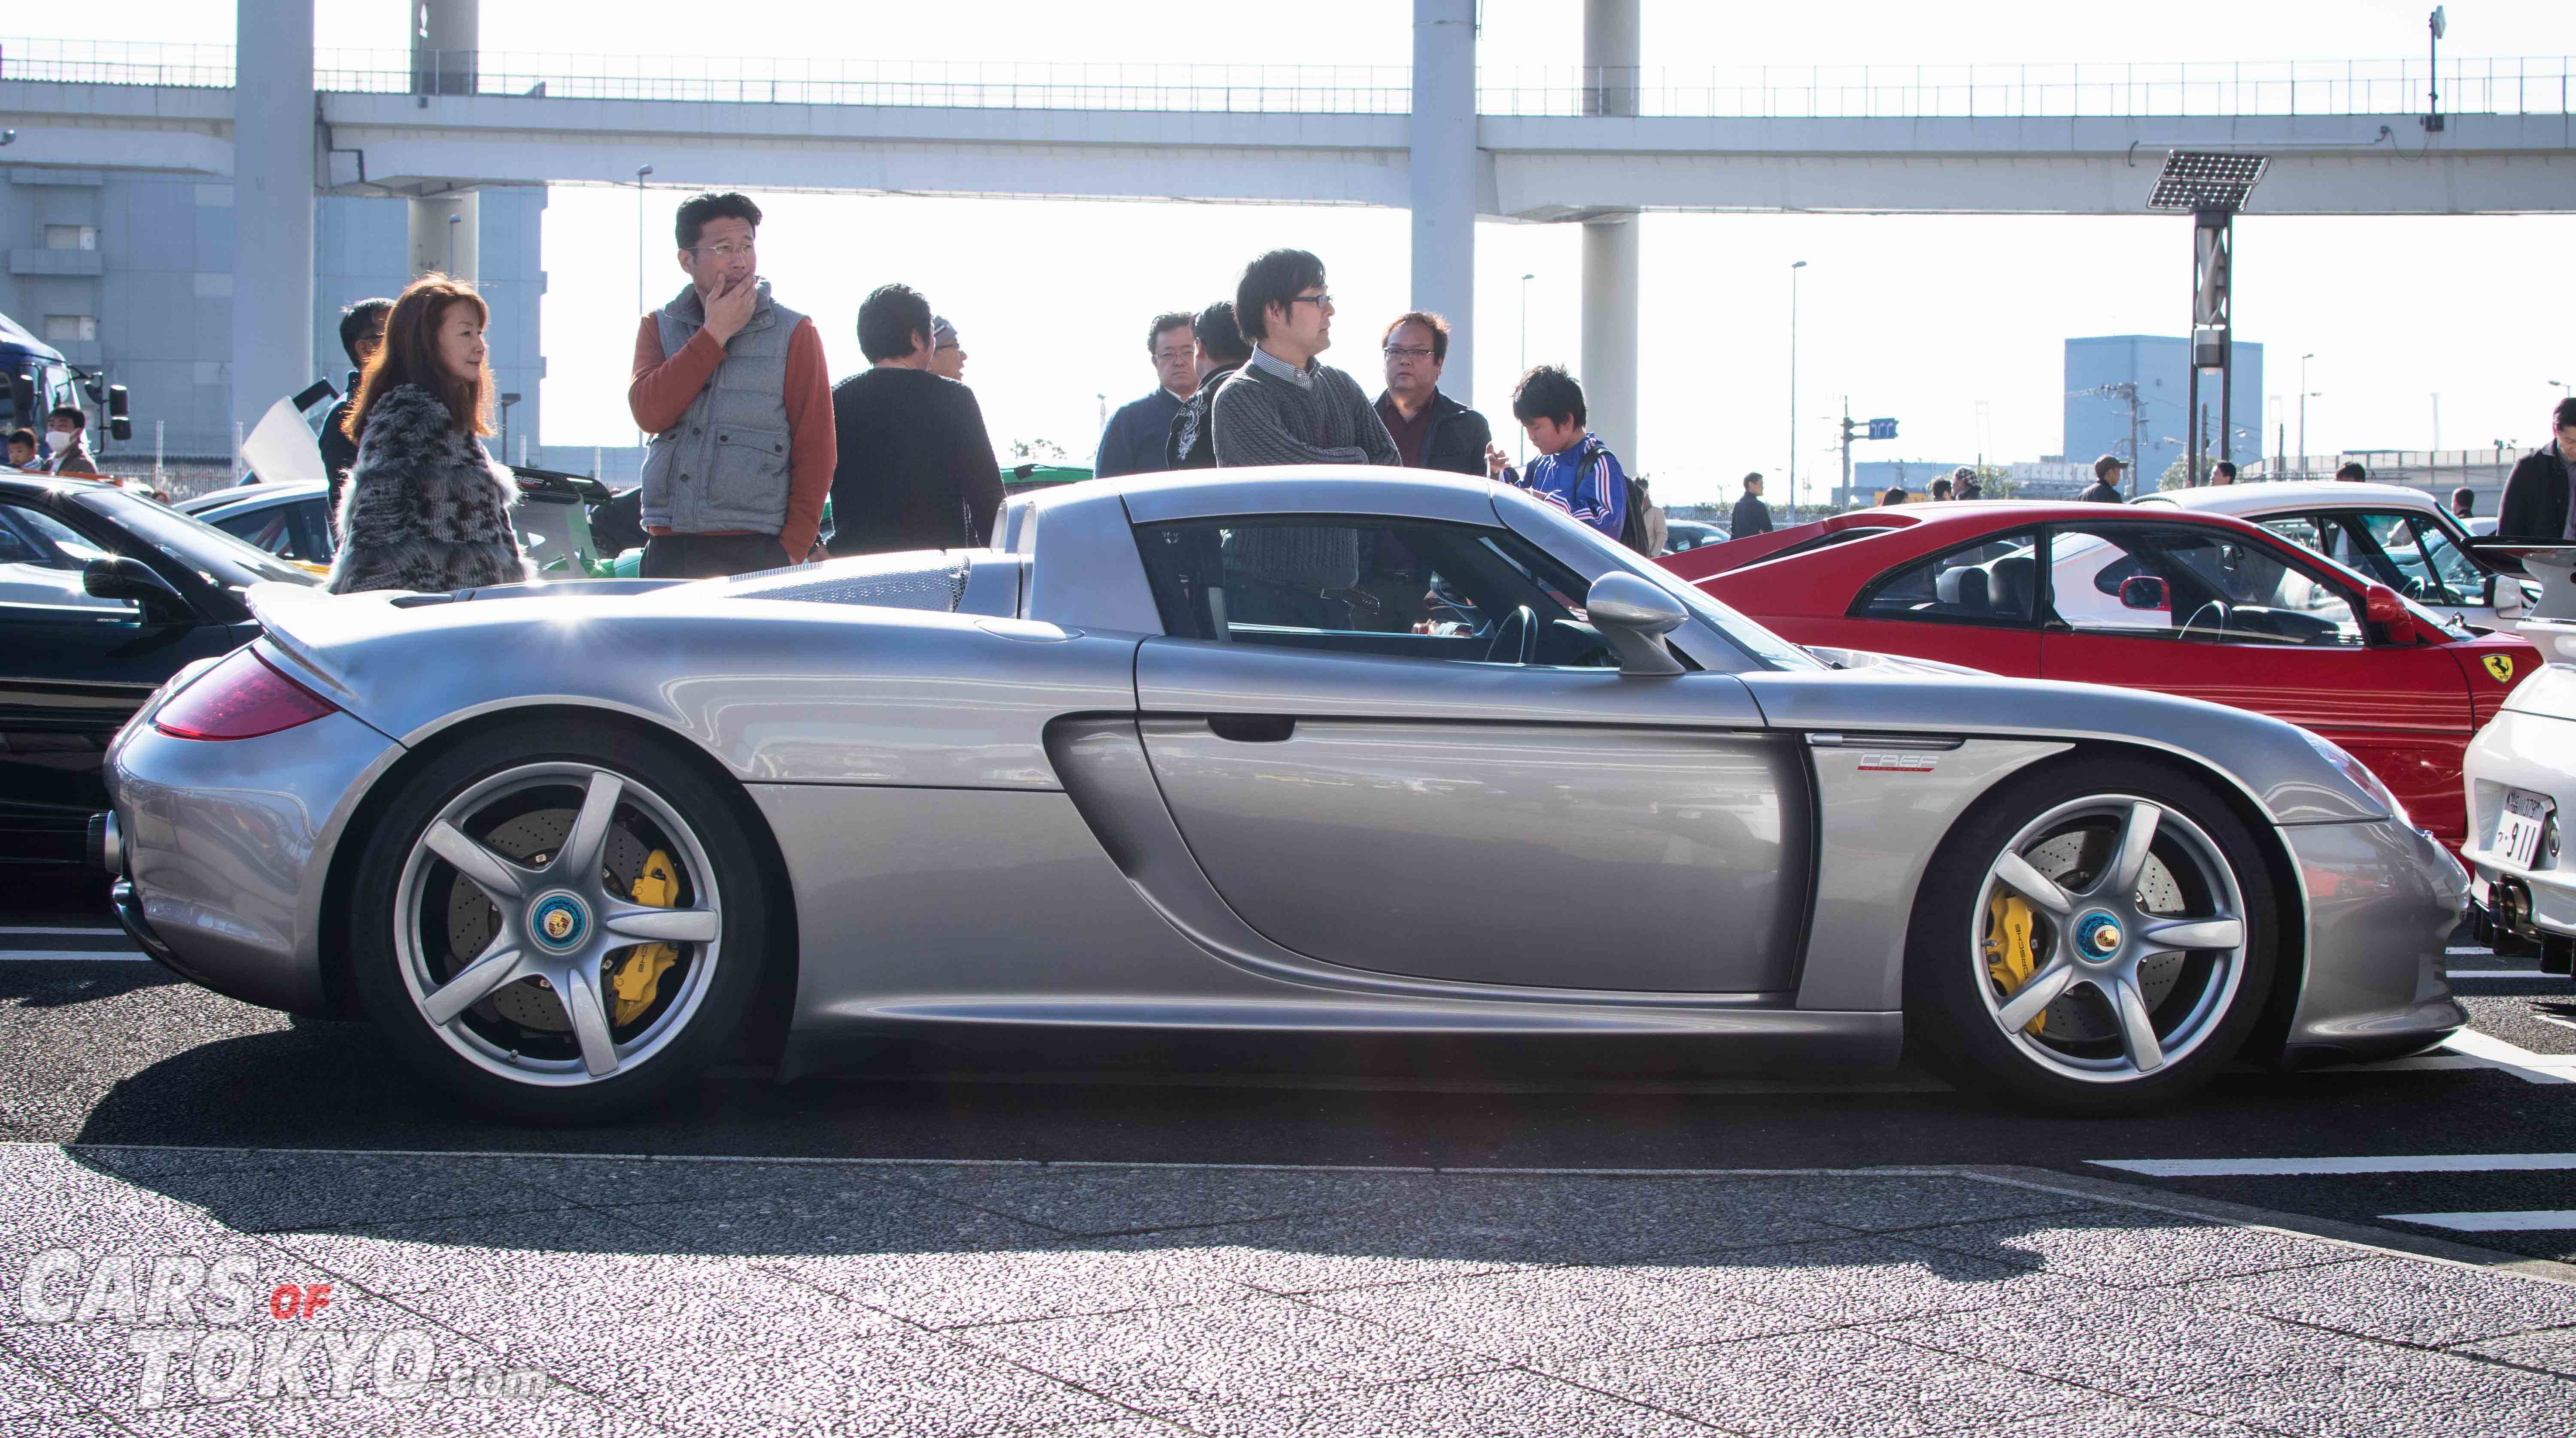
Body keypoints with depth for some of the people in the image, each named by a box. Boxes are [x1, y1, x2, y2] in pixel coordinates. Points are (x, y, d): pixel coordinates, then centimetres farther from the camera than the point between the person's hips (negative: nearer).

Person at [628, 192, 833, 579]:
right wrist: (715, 335, -5)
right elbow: (649, 414, -5)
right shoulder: (658, 328, 14)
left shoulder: (793, 333, 5)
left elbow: (815, 450, 1)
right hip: (668, 548, 3)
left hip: (754, 550, -3)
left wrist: (793, 549, -8)